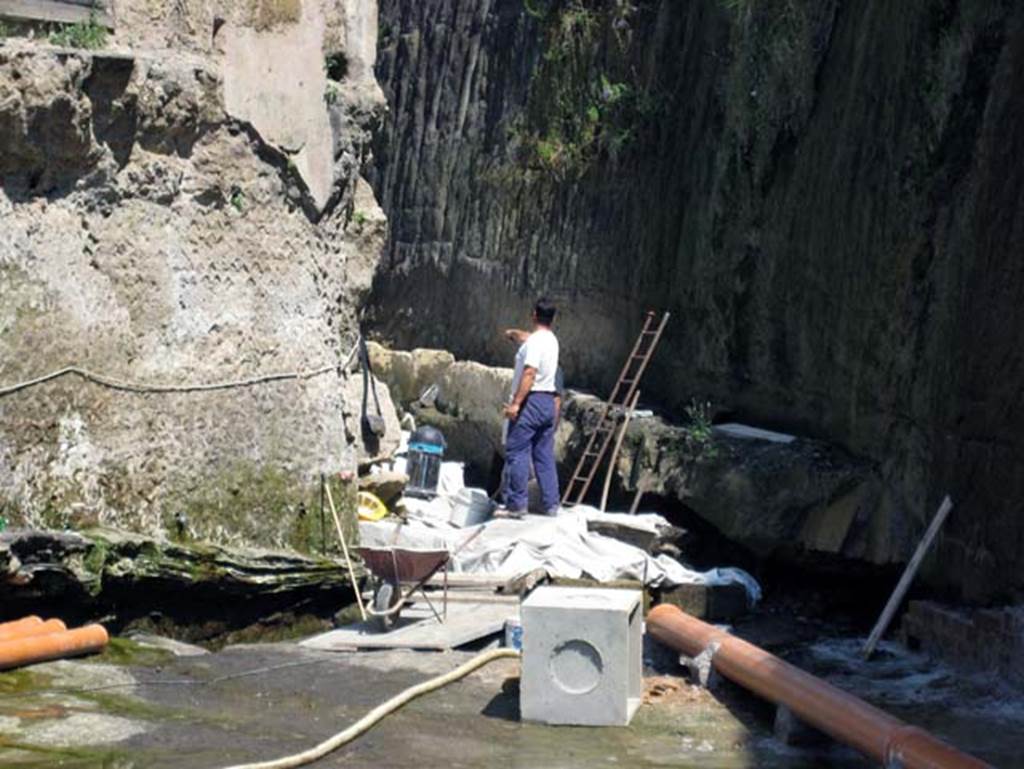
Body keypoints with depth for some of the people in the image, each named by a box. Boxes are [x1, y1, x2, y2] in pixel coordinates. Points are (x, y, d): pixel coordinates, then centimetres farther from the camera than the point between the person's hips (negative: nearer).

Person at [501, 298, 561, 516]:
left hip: (531, 401, -9)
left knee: (517, 453, -6)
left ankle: (516, 504, -9)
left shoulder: (535, 341, -13)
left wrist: (515, 403, -24)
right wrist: (514, 333, 53)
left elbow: (529, 374, -22)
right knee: (545, 456, 10)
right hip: (549, 402, 9)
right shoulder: (551, 340, 14)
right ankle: (551, 504, 10)